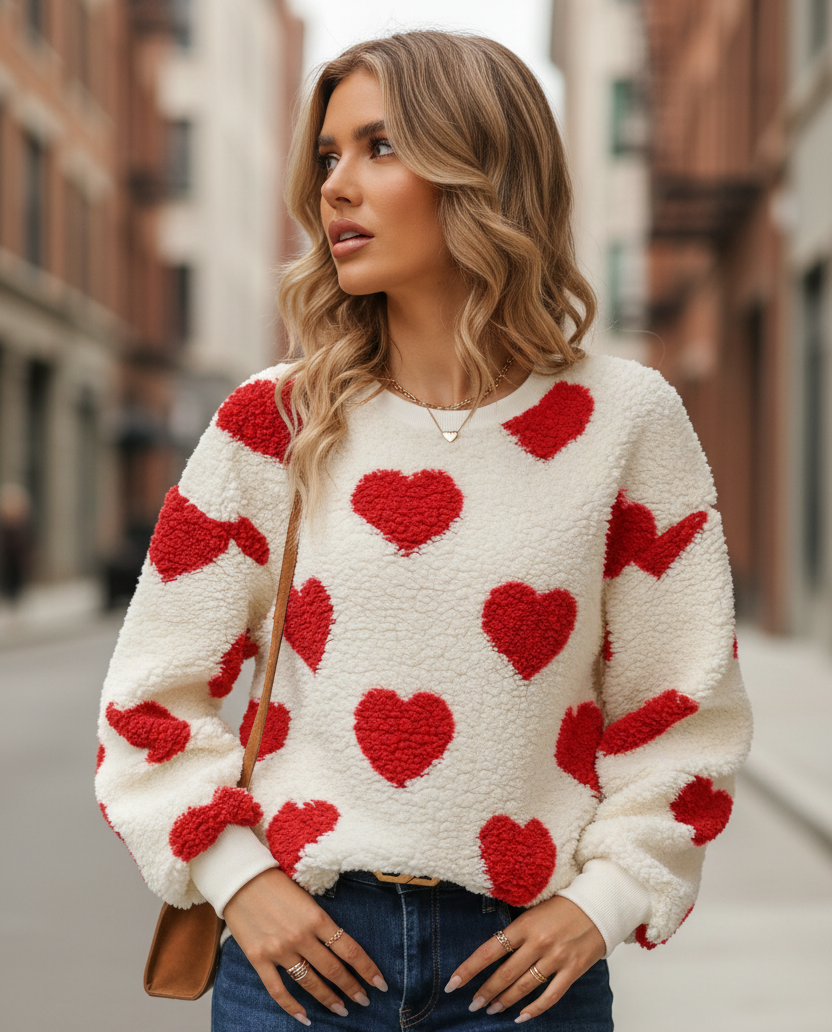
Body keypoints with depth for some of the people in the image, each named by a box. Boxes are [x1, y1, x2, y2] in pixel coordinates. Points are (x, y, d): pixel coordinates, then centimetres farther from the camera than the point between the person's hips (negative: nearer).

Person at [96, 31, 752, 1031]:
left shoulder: (625, 419, -2)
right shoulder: (270, 424, 0)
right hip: (302, 947, 1)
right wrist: (235, 874, -5)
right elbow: (154, 691, 4)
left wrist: (604, 899, -5)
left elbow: (682, 705, 3)